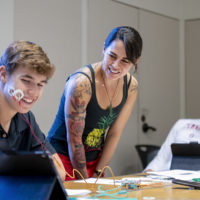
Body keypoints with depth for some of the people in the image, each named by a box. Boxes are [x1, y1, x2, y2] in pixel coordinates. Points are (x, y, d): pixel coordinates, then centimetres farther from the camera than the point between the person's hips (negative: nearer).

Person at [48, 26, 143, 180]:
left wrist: (97, 174, 0)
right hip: (64, 157, -5)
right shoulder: (81, 83, -22)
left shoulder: (131, 86, -4)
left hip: (95, 160, 5)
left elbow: (114, 133, 2)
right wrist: (84, 180, -11)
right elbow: (74, 139, -17)